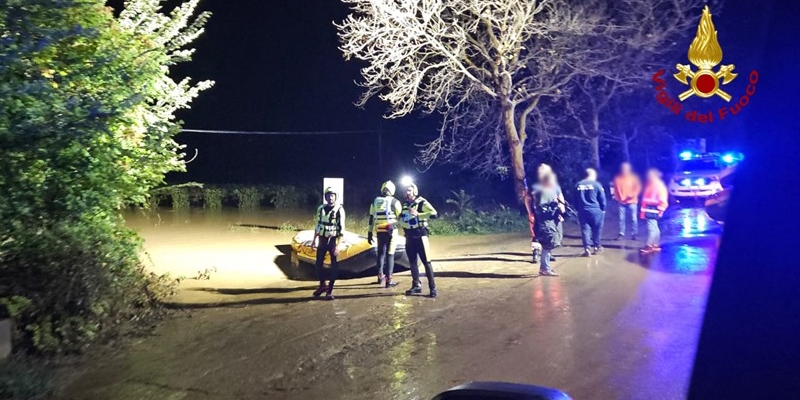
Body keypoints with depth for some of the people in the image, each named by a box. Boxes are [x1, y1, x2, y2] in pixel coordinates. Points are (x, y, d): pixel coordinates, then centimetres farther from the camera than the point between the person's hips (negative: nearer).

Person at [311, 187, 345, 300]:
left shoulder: (339, 210, -11)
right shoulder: (321, 208, 4)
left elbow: (341, 228, -14)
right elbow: (318, 225, 14)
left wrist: (338, 245, -20)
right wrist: (314, 240, 11)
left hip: (333, 240, -5)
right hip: (322, 239, 5)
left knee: (334, 265, -1)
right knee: (318, 263, 9)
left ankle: (330, 290, 7)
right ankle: (322, 285, 29)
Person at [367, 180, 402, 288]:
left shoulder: (375, 201, 10)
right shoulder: (394, 201, -4)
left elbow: (371, 218, 10)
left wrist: (370, 233, 13)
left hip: (380, 231, 4)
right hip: (391, 230, -4)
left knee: (381, 253, 18)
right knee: (390, 254, -2)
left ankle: (380, 276, 24)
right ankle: (388, 280, -3)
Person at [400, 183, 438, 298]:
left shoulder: (422, 203, -9)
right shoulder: (405, 205, 12)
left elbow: (434, 213, -24)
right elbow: (401, 218, 28)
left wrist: (417, 214, -30)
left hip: (420, 235, -7)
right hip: (409, 236, 7)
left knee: (426, 262, -8)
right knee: (412, 261, 11)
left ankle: (432, 287, -5)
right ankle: (416, 285, 20)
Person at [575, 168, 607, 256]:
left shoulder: (578, 184, 5)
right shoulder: (597, 184, -6)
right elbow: (602, 199, -4)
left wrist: (578, 209, 15)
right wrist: (603, 209, 9)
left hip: (582, 211, 2)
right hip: (595, 210, -2)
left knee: (585, 229, 3)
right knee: (596, 229, 12)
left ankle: (587, 248, -4)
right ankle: (597, 247, 22)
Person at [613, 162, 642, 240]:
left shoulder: (634, 177, 2)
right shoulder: (617, 178, 6)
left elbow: (638, 187, -1)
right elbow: (616, 189, 10)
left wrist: (632, 195, -14)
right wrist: (618, 197, -1)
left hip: (632, 201, -1)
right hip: (621, 202, 1)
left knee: (633, 218, -3)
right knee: (621, 218, -1)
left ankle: (634, 234, 3)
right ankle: (621, 234, 4)